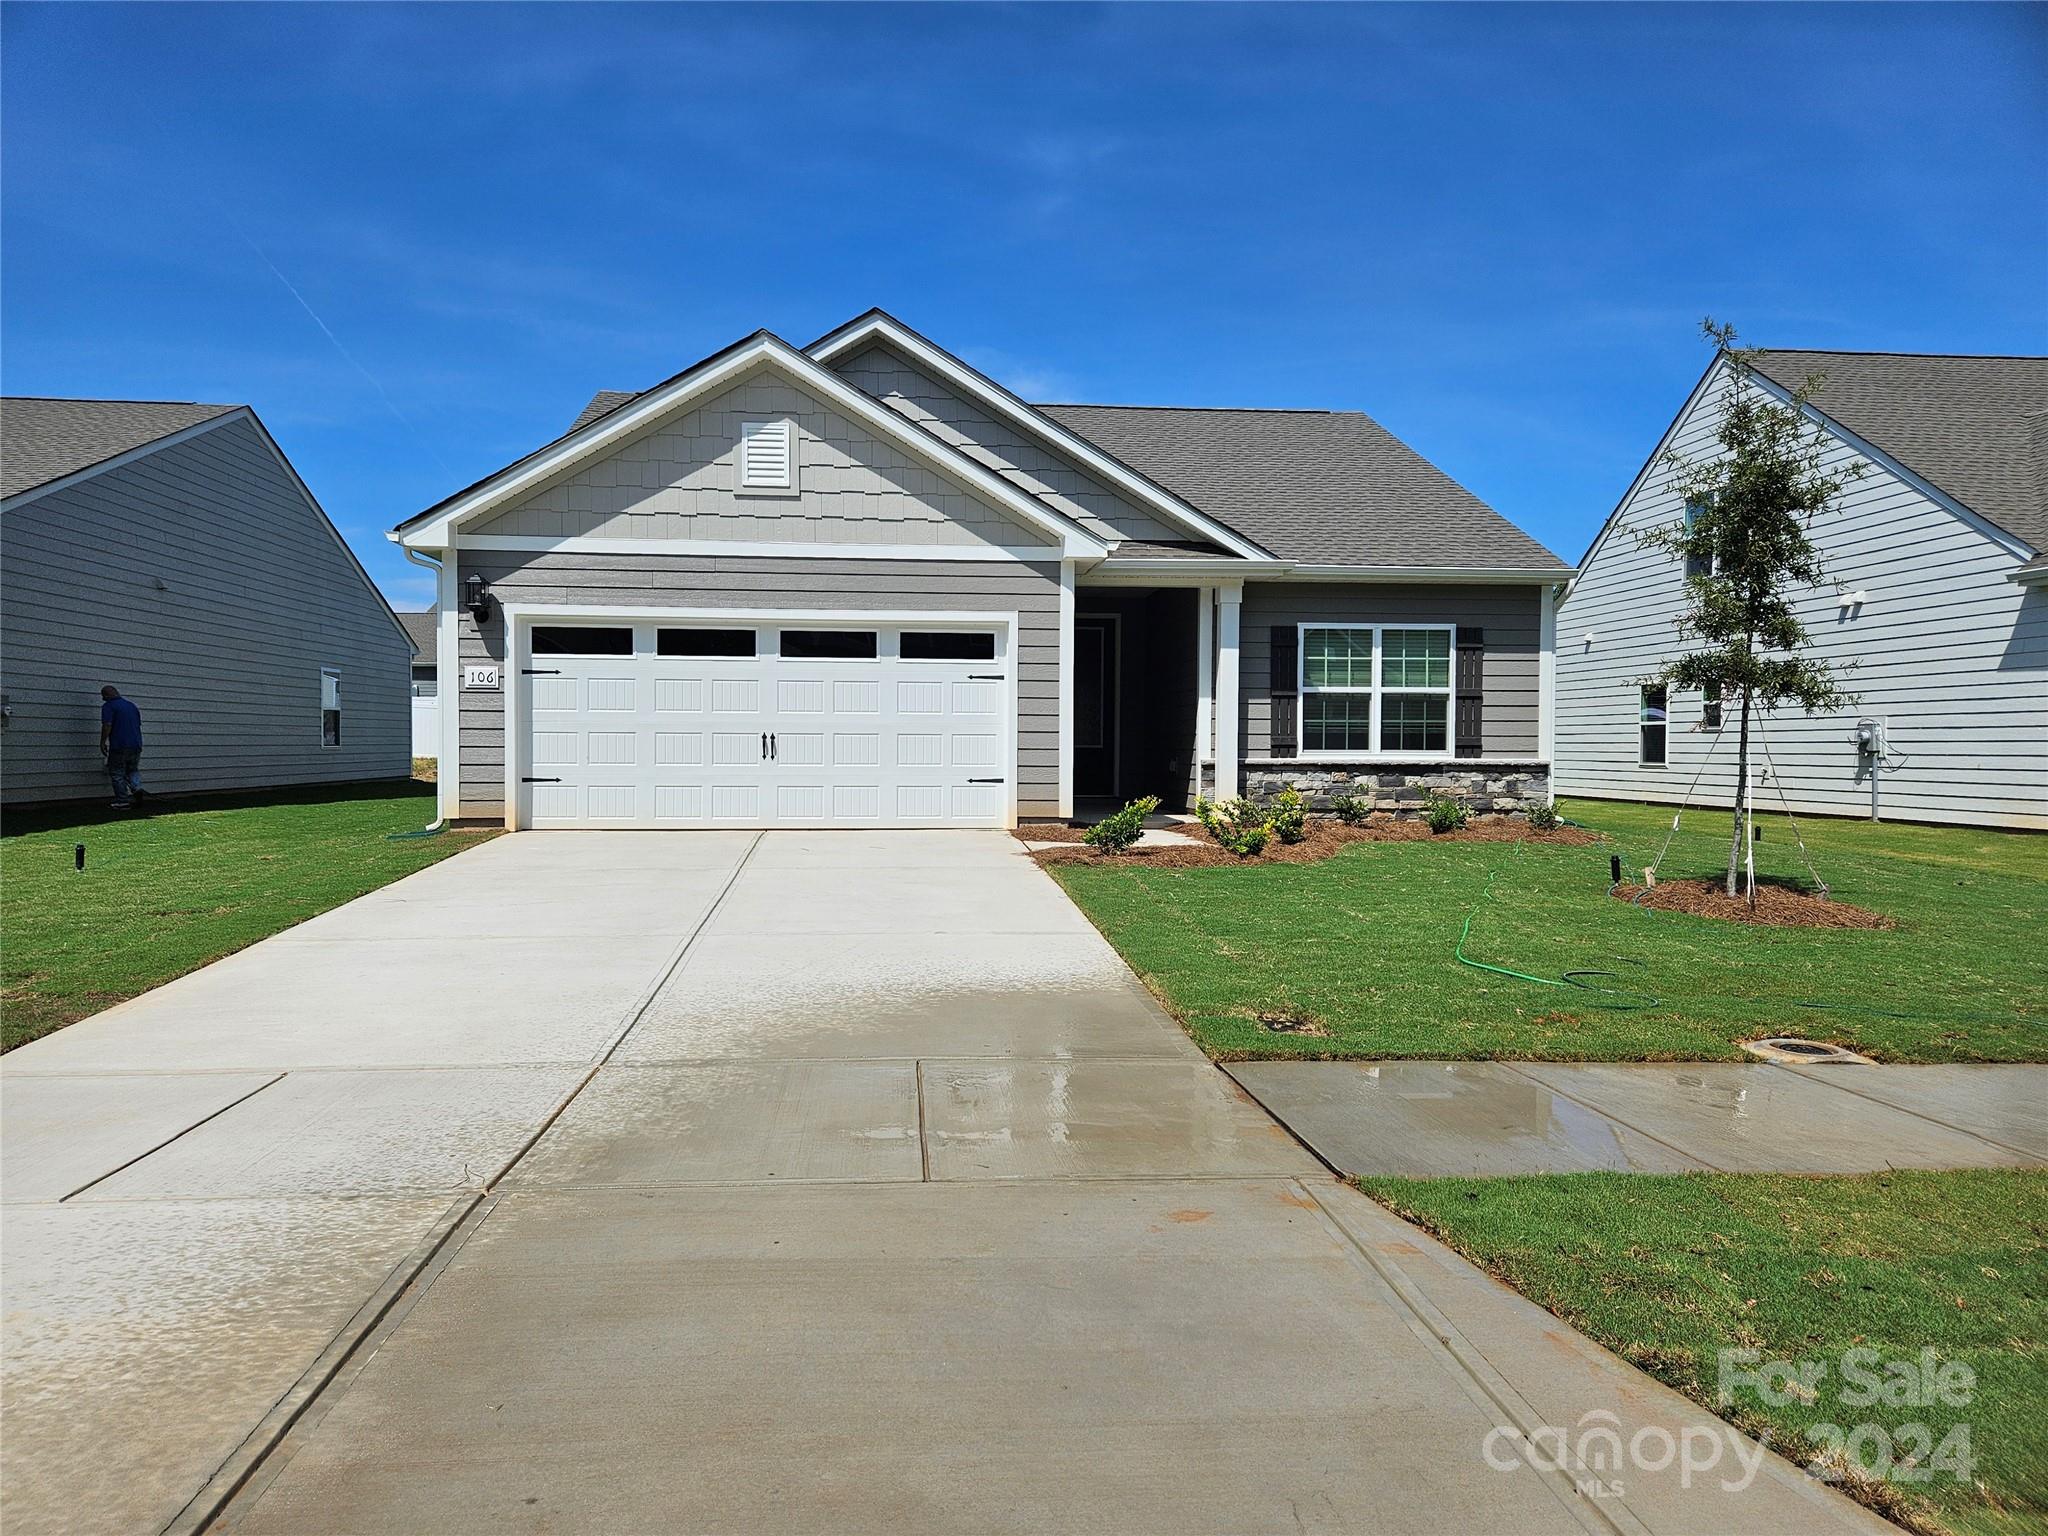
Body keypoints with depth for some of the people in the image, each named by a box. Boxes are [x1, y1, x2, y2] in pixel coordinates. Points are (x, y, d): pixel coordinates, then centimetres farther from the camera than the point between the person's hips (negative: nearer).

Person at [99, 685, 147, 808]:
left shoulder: (108, 706, -6)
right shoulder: (131, 705, 16)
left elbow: (107, 726, -17)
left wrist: (103, 742, -8)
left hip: (119, 746, -6)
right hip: (136, 746, 6)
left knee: (117, 773, 4)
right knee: (133, 770, 20)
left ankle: (122, 801, 2)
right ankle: (137, 788, -6)